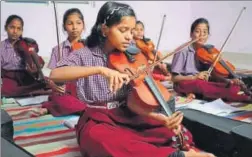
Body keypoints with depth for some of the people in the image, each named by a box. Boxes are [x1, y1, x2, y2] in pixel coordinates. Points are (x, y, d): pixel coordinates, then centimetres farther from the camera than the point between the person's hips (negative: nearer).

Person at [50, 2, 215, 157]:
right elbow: (54, 74, -27)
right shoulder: (85, 55, -7)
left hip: (127, 116, 3)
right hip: (97, 120, -3)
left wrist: (161, 118, -26)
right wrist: (100, 69, -38)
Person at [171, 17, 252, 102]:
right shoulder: (183, 51, -10)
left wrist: (228, 81, -18)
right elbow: (175, 78, -10)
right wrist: (194, 77, -24)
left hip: (203, 84, 5)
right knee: (199, 83, -39)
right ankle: (243, 97, -34)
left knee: (234, 86, -14)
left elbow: (213, 74, 1)